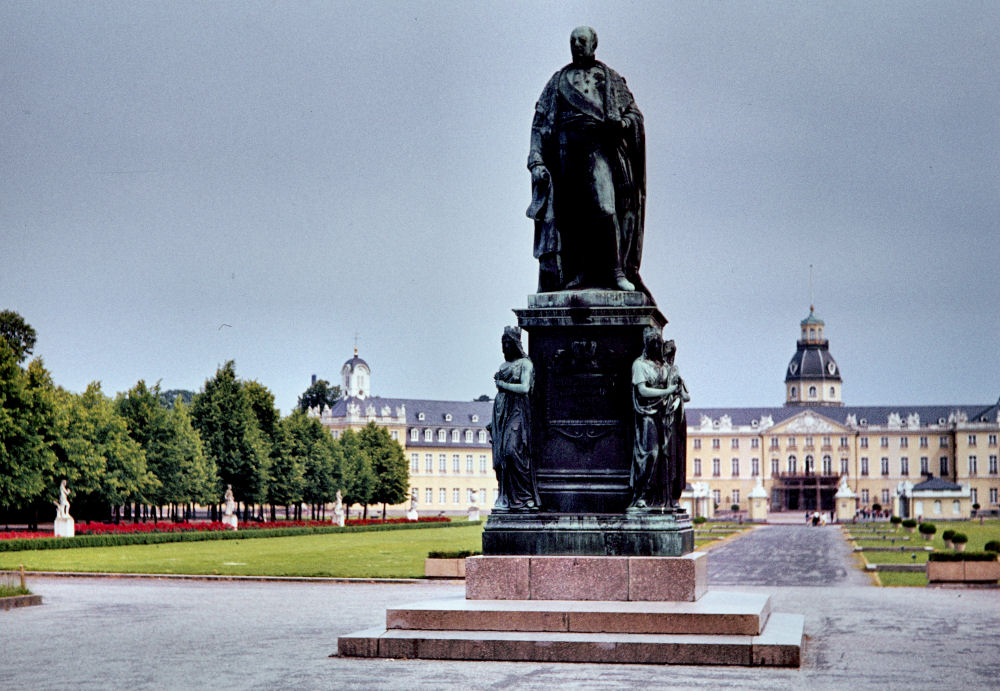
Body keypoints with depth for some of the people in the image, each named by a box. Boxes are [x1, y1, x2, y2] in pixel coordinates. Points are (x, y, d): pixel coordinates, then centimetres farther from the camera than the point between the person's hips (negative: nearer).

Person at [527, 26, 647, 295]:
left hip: (598, 147, -2)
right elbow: (540, 123, 13)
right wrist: (536, 161, 0)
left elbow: (635, 113, 14)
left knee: (605, 206, -19)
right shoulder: (558, 81, 20)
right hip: (567, 149, 2)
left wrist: (622, 122, -10)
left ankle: (615, 270, -20)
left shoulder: (609, 78, 18)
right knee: (568, 213, -2)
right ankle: (573, 276, 2)